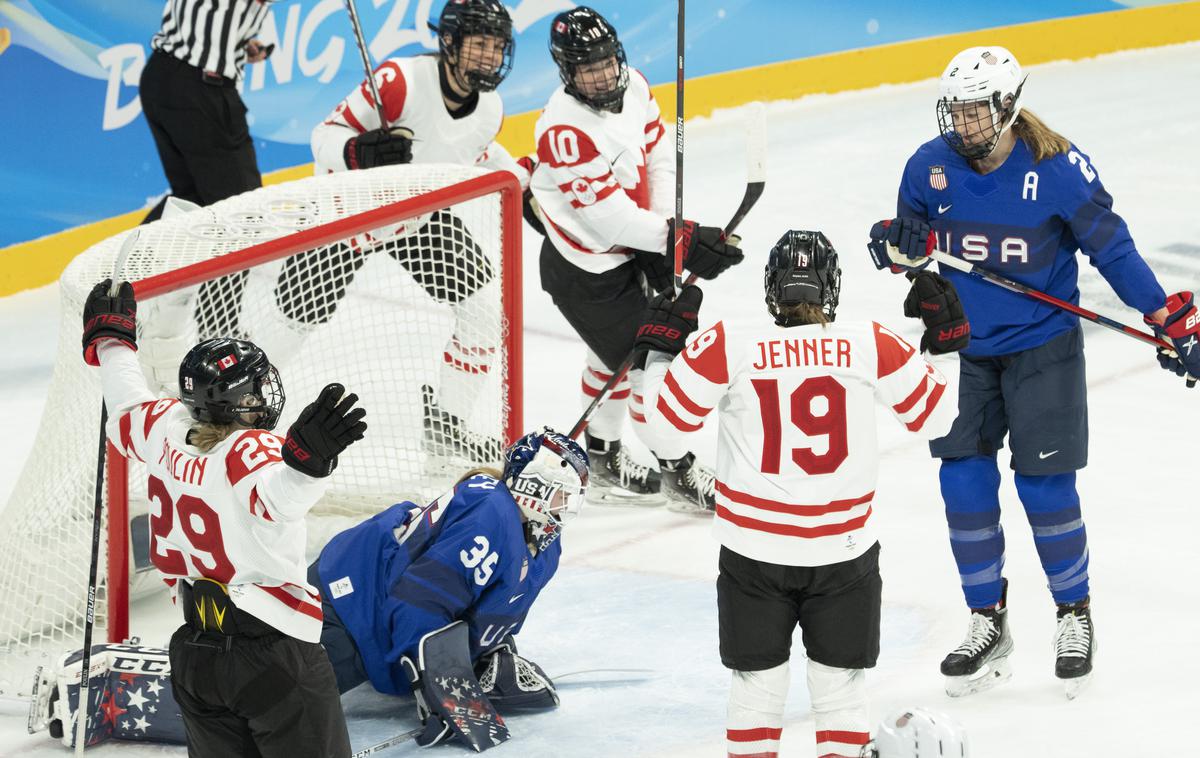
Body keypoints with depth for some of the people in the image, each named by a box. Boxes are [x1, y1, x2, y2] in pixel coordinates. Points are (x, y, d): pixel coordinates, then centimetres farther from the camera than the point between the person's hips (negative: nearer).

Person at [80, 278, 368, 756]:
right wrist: (307, 458, -60)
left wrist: (110, 340, 39)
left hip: (194, 656, 7)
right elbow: (275, 494, -41)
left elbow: (128, 412, 23)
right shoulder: (250, 451, -19)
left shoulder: (167, 429, 1)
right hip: (274, 653, -7)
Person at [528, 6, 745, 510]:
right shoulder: (564, 129, -32)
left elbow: (658, 157, 2)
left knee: (617, 352, 25)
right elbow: (605, 213, -30)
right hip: (584, 271, -9)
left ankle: (603, 457, 44)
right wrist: (677, 241, -28)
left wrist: (669, 231, -9)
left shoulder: (633, 87, -8)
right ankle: (678, 470, 13)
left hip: (626, 253, 9)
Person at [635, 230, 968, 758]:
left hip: (753, 551, 0)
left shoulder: (726, 347, -10)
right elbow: (932, 415, 6)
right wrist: (945, 340, 19)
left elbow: (667, 423, -1)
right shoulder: (873, 347, -7)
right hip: (844, 551, 0)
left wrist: (660, 347, 12)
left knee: (757, 683, 13)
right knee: (841, 682, 14)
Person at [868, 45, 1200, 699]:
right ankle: (988, 624, 17)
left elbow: (1111, 246, -10)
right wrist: (900, 245, -18)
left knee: (1044, 489, -3)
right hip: (962, 348, 3)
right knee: (964, 488, 1)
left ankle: (1075, 615, 19)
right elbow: (907, 237, 7)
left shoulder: (1057, 167, -17)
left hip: (1041, 348, -3)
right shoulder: (930, 166, -7)